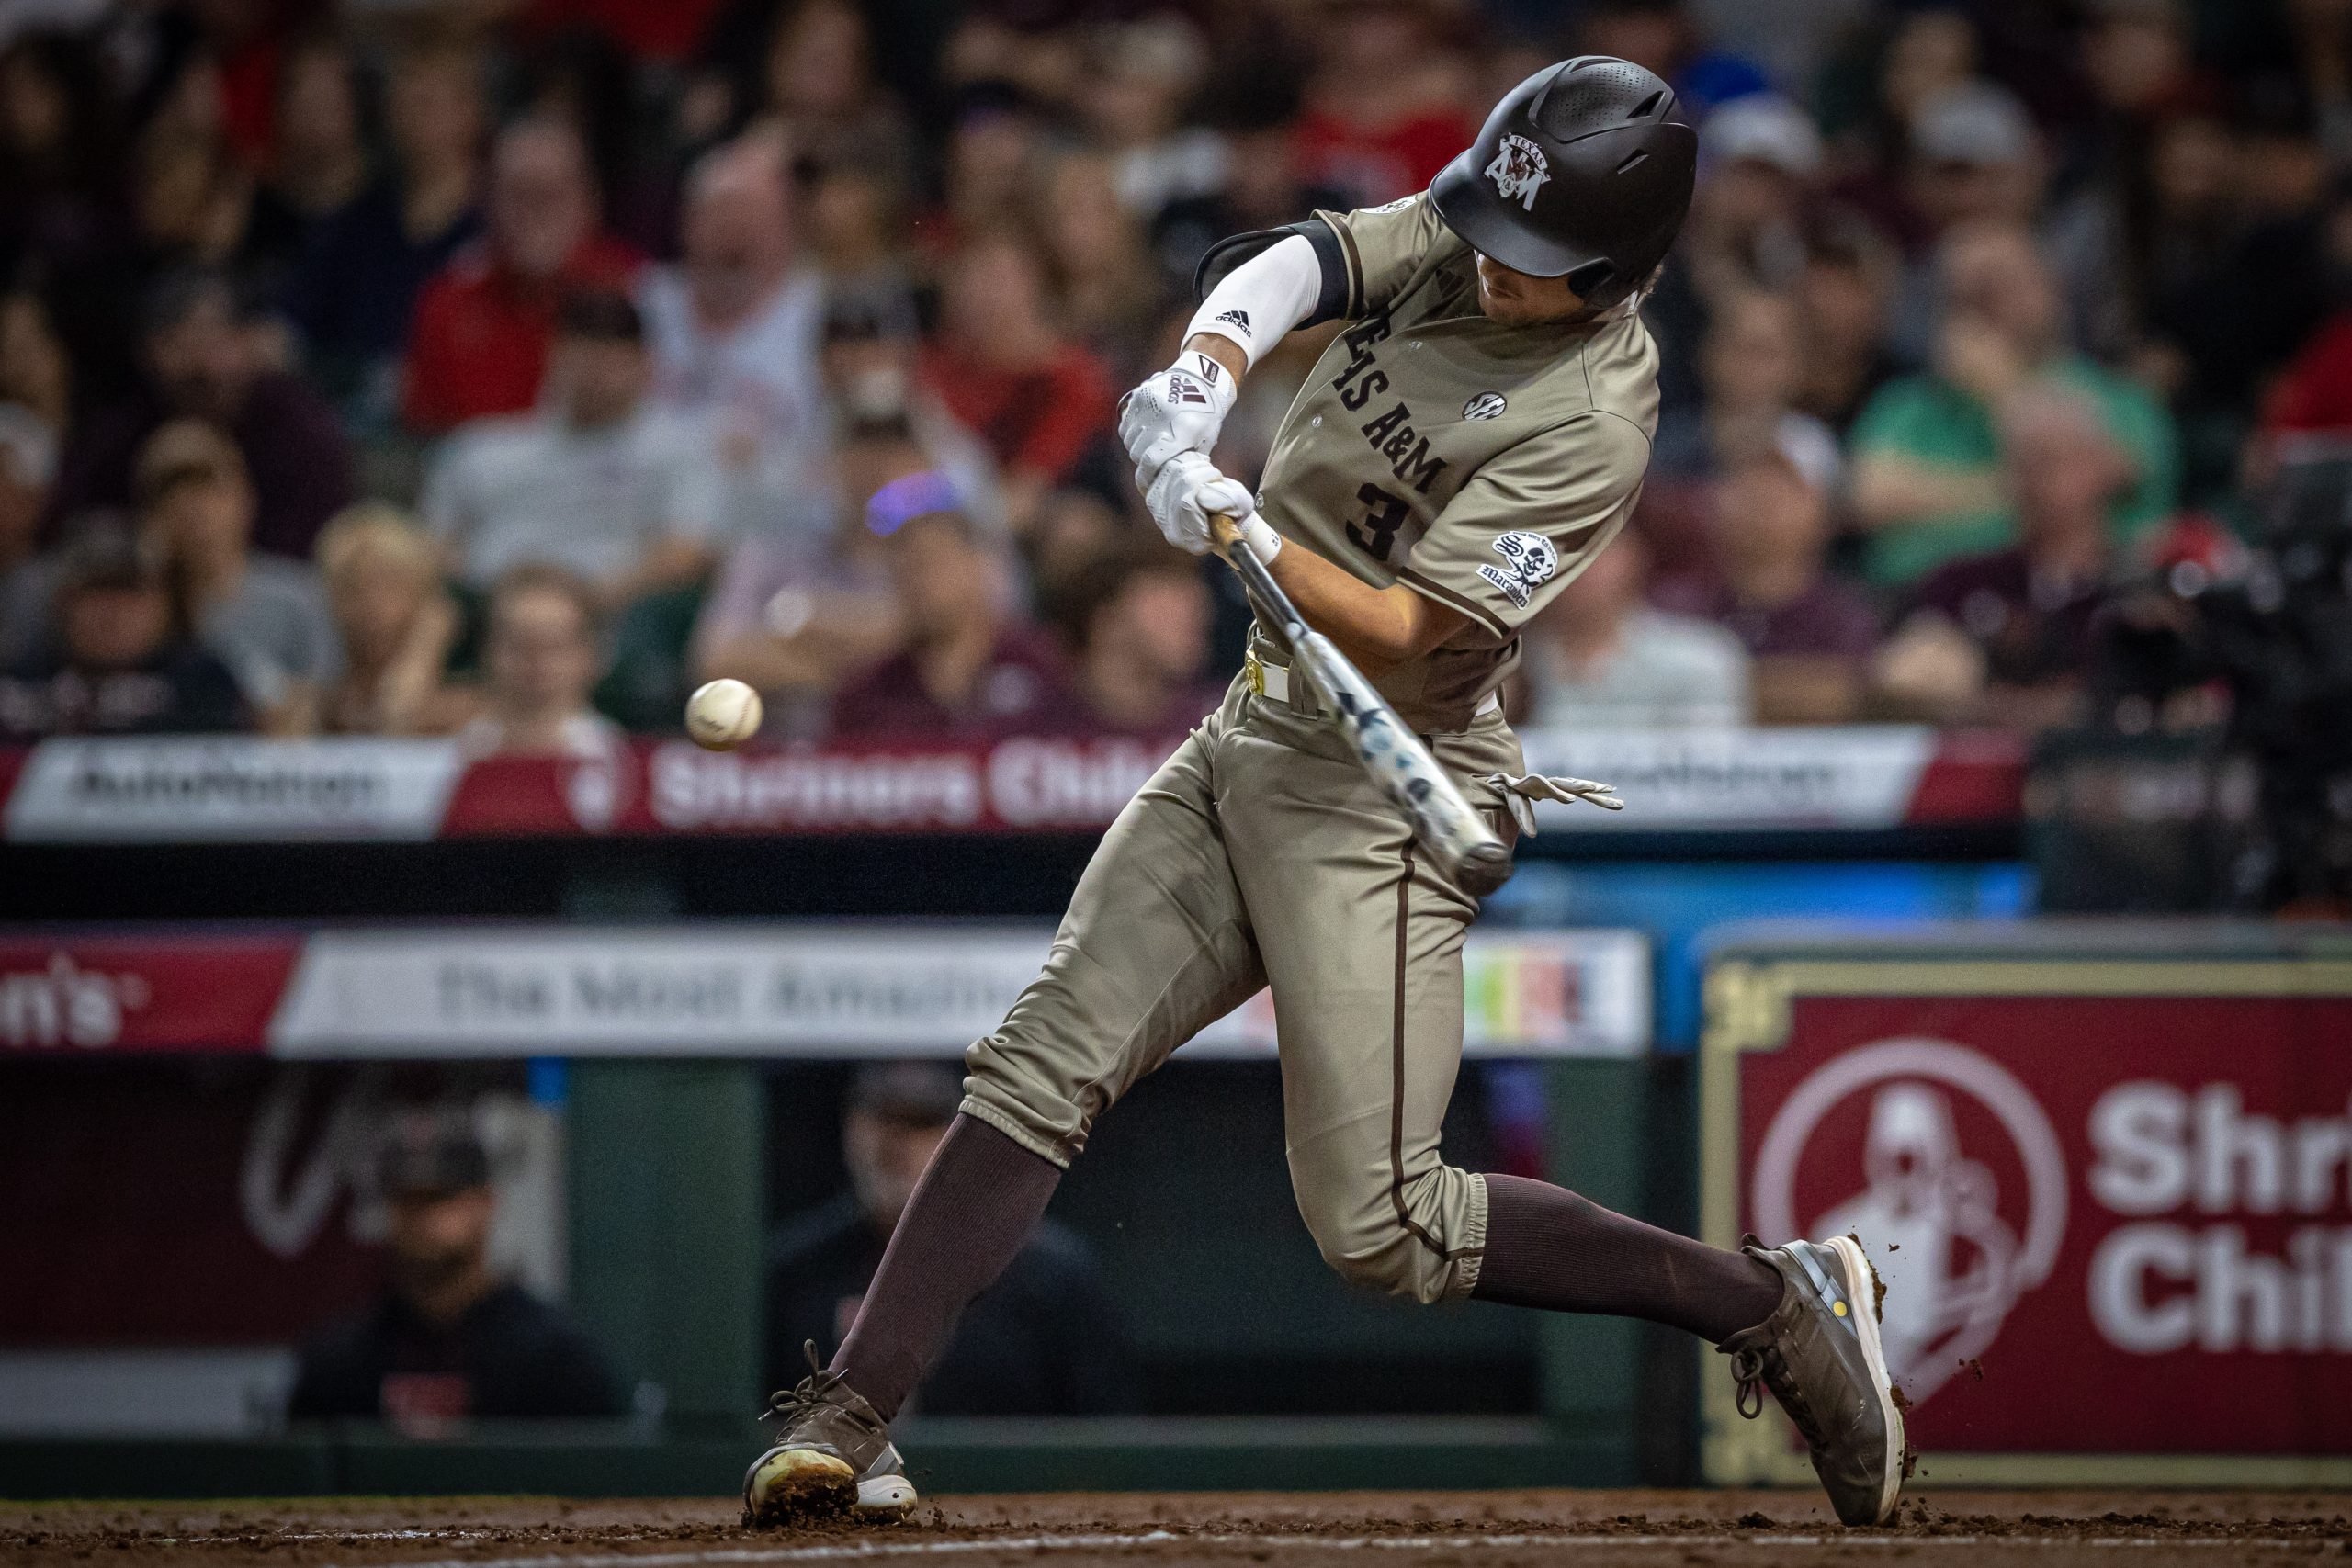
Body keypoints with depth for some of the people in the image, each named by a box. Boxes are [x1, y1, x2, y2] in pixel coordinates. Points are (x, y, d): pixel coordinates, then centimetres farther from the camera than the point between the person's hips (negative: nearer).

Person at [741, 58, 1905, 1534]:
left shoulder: (1592, 418, -21)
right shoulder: (1454, 239, 1)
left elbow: (1404, 634, -25)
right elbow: (1299, 259, -12)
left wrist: (1249, 533, -39)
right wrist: (1212, 365, -32)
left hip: (1379, 797, -7)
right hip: (1249, 743, 7)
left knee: (1379, 1226, -11)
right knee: (1041, 1067, -3)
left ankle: (1775, 1303, 0)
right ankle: (852, 1415, -3)